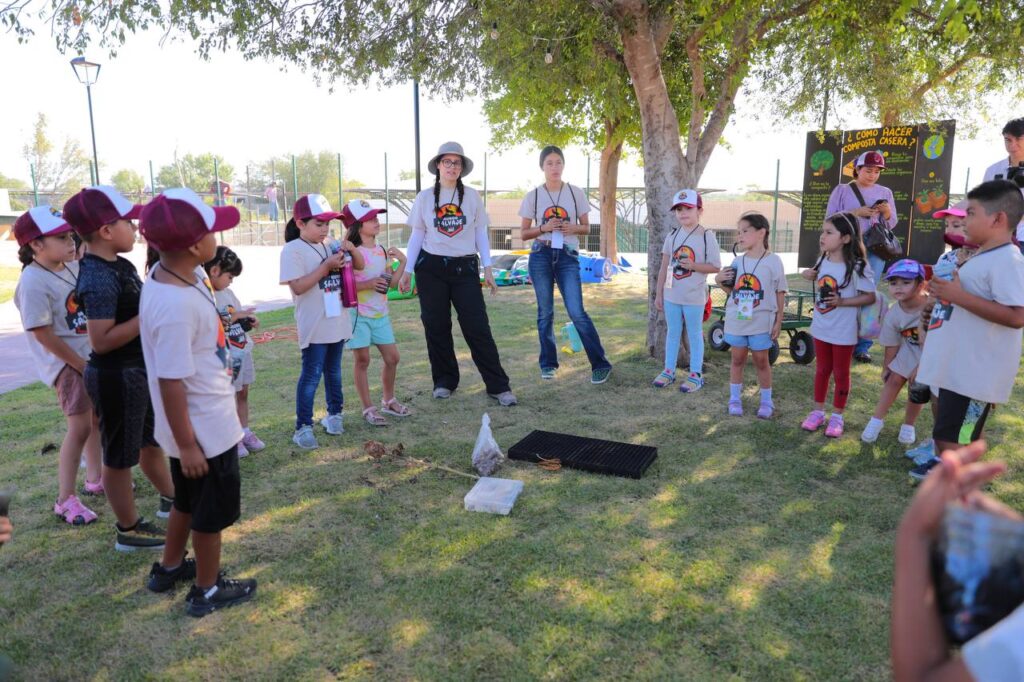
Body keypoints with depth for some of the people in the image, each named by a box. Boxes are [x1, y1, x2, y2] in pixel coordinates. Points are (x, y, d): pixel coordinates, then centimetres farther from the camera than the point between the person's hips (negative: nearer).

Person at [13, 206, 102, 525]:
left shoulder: (73, 268, 2)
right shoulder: (33, 282, -20)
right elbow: (43, 334, -20)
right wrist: (81, 365, -16)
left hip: (91, 354, 8)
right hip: (65, 361, -8)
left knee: (98, 419, 17)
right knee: (80, 427, -8)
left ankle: (94, 480, 35)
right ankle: (65, 500, 5)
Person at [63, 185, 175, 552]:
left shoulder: (118, 265, 5)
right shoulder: (99, 278, -24)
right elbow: (102, 341, -27)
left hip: (139, 369, 10)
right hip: (116, 376, -10)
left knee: (151, 440, 25)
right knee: (121, 455, 7)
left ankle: (170, 499, 44)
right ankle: (129, 529, 24)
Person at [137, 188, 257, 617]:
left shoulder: (170, 275, -3)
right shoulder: (175, 306, -32)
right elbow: (170, 381, -27)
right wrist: (186, 444, -21)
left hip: (209, 420, 9)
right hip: (204, 429, -9)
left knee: (190, 501, 28)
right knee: (212, 512, 12)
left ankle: (169, 568, 49)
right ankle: (208, 591, 32)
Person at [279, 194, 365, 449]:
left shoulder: (332, 245, 7)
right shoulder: (292, 250, -11)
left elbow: (359, 266, 13)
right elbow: (298, 287, -20)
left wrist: (352, 249, -8)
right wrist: (326, 266, -22)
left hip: (337, 321, 6)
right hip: (314, 327, -6)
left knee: (333, 370, 18)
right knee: (311, 375, -3)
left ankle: (334, 414, 32)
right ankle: (303, 427, 4)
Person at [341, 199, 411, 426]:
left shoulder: (382, 251, 8)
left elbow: (391, 282, 12)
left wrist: (402, 262, 2)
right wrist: (369, 284, -25)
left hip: (380, 314, 7)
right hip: (358, 314, -6)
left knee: (392, 358, 10)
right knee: (362, 360, 2)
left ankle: (388, 400, 29)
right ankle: (368, 408, 13)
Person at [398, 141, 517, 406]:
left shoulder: (471, 196, 5)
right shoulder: (425, 197, 5)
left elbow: (480, 233, 7)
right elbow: (417, 236, 8)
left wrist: (487, 268, 0)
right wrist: (407, 271, 1)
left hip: (465, 268, -1)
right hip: (431, 268, 1)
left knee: (478, 327, -5)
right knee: (436, 326, 6)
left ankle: (498, 386, 0)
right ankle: (444, 381, 21)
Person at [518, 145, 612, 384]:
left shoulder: (576, 193, 4)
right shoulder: (533, 196, 3)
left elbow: (586, 227, 10)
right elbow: (524, 233, 6)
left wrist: (574, 228, -12)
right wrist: (543, 228, -13)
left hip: (568, 256, -1)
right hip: (541, 256, 1)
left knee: (577, 312, -8)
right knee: (545, 311, 6)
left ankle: (600, 364, 0)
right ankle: (548, 363, 19)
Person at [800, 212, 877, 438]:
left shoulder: (857, 267, -19)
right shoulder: (822, 261, 0)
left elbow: (870, 297, -16)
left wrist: (841, 302, -26)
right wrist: (811, 277, -1)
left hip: (843, 331, -5)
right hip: (820, 328, 6)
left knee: (841, 373, 9)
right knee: (821, 370, 16)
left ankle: (837, 416, 22)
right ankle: (818, 411, 28)